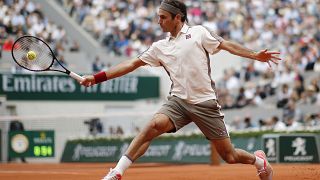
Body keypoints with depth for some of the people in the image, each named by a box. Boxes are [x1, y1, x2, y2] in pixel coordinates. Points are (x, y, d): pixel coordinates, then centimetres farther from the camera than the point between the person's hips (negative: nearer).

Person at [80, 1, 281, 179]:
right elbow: (132, 64, 12)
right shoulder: (160, 47, 11)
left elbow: (227, 45, 0)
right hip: (179, 101, 3)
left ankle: (259, 160, 33)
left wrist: (255, 55, -10)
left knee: (229, 156, -1)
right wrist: (97, 78, 8)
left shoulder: (198, 33, 1)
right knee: (155, 125, -27)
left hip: (205, 103, -2)